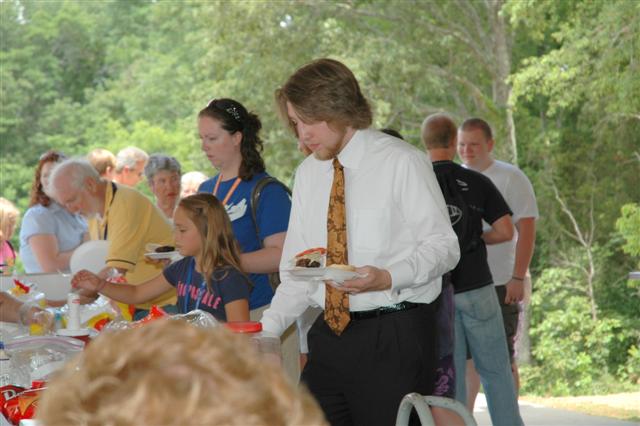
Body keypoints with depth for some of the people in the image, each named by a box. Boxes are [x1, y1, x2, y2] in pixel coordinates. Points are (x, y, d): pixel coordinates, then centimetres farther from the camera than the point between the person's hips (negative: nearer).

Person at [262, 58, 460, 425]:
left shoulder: (401, 162, -6)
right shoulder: (308, 173, 13)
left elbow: (444, 246, -7)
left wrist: (387, 277, -23)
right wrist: (269, 328, 0)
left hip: (395, 337, -6)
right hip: (329, 336, 6)